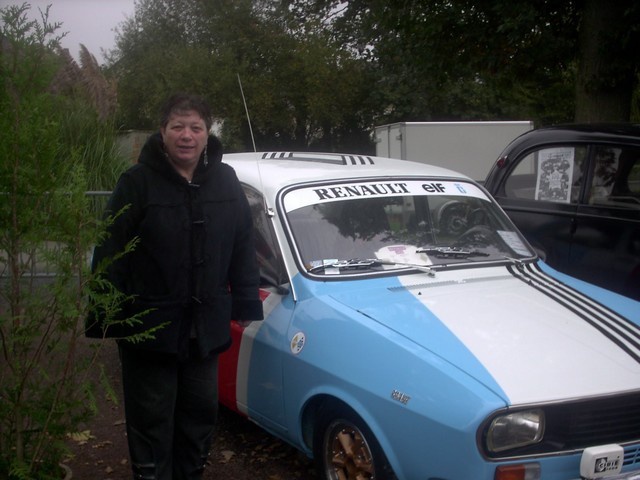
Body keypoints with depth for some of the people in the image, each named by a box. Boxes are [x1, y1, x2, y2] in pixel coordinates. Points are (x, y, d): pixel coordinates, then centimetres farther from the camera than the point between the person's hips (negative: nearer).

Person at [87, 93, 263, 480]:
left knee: (201, 412, 16)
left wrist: (245, 304, 5)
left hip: (206, 326, 4)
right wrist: (104, 318, -13)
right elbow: (110, 254, -10)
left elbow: (242, 247, 7)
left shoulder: (225, 181, 2)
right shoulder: (137, 182, -9)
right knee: (151, 419, 6)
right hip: (148, 327, -4)